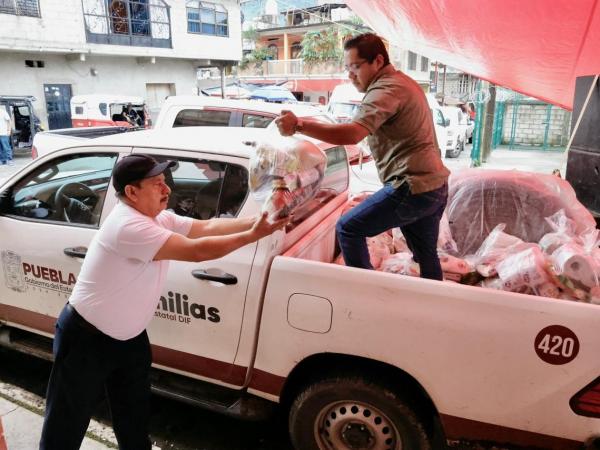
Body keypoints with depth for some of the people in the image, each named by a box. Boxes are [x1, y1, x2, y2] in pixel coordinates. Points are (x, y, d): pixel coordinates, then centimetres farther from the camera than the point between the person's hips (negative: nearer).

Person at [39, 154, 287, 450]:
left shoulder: (159, 219, -2)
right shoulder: (129, 226, -31)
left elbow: (207, 227, -6)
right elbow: (197, 250, -34)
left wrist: (256, 221, -18)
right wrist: (252, 235, -28)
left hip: (128, 338, 9)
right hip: (86, 339, -8)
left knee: (134, 420, 23)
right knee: (67, 426, 12)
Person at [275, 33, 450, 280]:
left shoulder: (386, 90, -15)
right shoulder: (402, 82, 18)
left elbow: (352, 134, -32)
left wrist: (299, 125, -37)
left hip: (412, 188, -10)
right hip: (436, 185, 10)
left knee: (348, 229, -1)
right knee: (426, 255, 21)